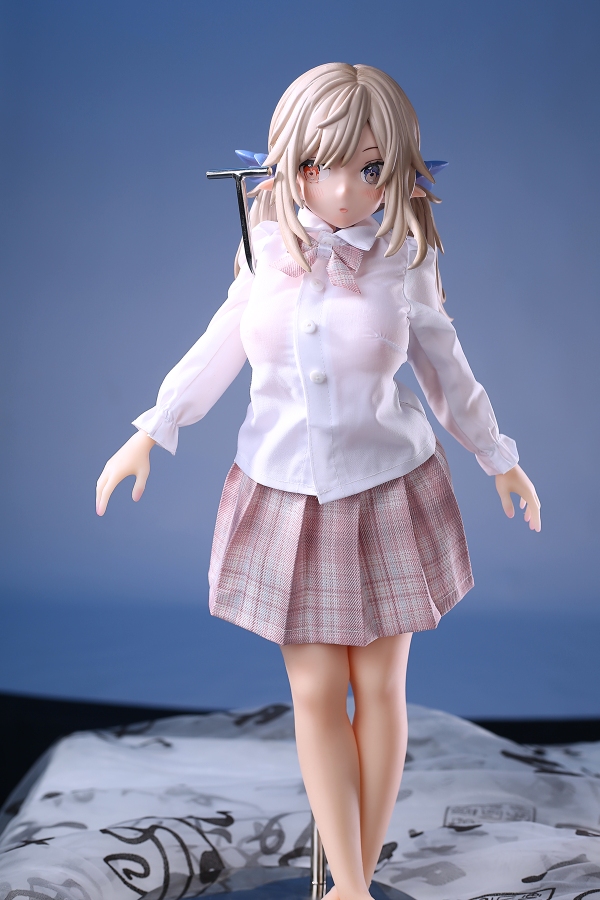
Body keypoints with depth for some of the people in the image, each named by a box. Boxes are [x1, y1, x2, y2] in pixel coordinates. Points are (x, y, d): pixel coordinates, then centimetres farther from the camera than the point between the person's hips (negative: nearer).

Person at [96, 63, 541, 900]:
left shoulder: (403, 260, -10)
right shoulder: (269, 252, -6)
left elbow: (446, 369, 3)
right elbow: (219, 350, 6)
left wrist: (499, 457, 11)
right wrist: (149, 434, 7)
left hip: (387, 491, -1)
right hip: (286, 493, 1)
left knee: (379, 686, 8)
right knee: (315, 692, 4)